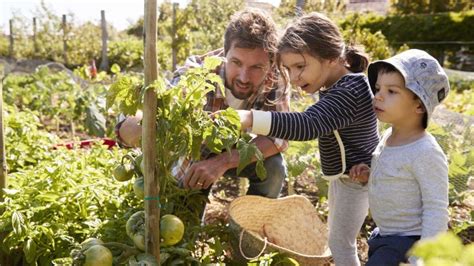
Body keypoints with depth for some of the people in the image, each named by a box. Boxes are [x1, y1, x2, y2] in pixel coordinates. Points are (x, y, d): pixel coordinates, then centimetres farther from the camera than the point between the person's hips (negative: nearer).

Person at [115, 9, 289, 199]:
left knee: (274, 167, -25)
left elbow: (280, 136, -32)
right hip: (193, 156, 0)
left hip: (235, 154, 1)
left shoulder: (276, 78, -26)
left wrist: (223, 161, -47)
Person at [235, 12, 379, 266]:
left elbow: (308, 125, -46)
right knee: (337, 235, 24)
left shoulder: (348, 93, -32)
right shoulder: (344, 83, 1)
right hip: (344, 174, 10)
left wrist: (248, 118, -57)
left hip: (355, 177, -10)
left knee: (340, 242, 4)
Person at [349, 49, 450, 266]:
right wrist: (369, 175, 0)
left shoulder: (425, 152, -24)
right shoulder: (389, 136, 1)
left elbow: (436, 211, -22)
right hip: (384, 236, 9)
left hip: (408, 243, -8)